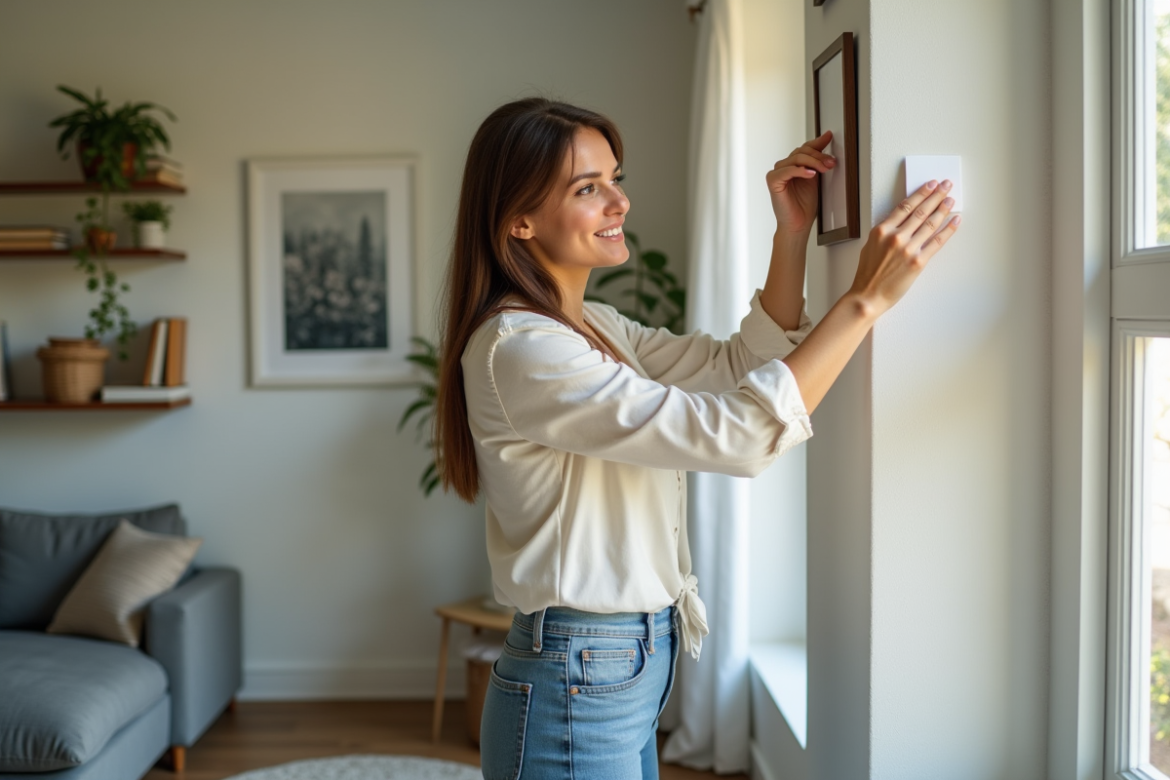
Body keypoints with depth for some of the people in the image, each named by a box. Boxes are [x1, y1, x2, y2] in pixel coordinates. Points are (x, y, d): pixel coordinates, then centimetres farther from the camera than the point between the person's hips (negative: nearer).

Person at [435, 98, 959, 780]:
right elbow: (740, 434, -26)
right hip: (575, 692, -9)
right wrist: (867, 298, -21)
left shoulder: (593, 326, 8)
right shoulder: (518, 349, -22)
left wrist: (793, 233, -1)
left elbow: (740, 363, 10)